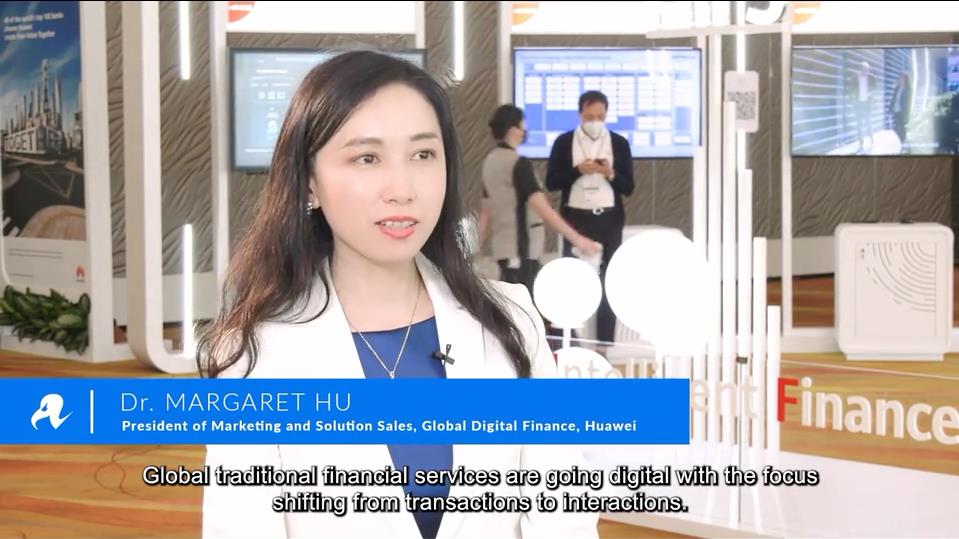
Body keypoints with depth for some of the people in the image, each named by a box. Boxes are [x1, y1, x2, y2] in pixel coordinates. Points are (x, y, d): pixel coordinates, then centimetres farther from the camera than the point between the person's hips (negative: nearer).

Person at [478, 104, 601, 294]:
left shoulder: (490, 161, 9)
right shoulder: (518, 163, -16)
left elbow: (487, 211, 16)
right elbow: (542, 208, -24)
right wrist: (576, 238, -28)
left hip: (504, 247, 9)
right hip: (521, 250, -9)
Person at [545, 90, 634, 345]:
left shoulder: (619, 143, 3)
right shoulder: (564, 142, 1)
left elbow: (628, 187, 3)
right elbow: (551, 182, -3)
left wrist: (611, 174, -16)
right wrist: (577, 170, -16)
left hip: (609, 219, 1)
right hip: (576, 218, -1)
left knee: (609, 281, 4)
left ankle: (605, 344, 9)